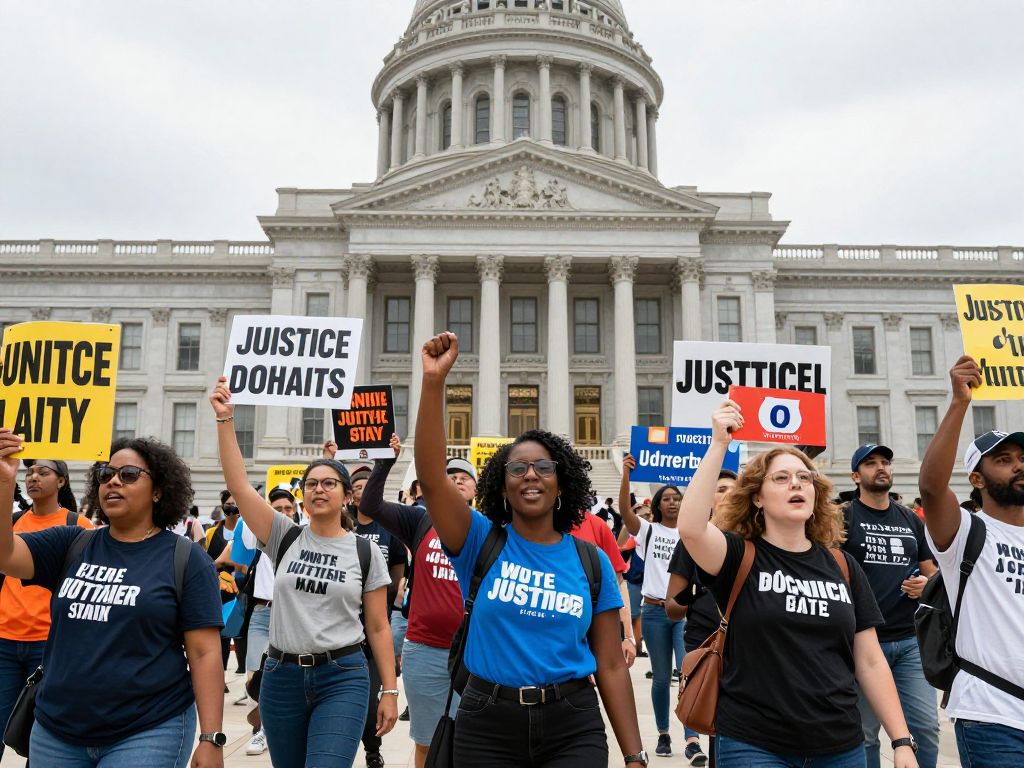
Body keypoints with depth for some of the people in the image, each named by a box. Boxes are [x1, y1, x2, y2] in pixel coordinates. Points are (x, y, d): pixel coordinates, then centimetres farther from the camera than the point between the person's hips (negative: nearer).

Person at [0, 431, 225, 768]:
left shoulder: (186, 559, -5)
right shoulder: (71, 544, 7)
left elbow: (205, 653, -8)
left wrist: (212, 740, -12)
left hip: (147, 734, -4)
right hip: (56, 733, 4)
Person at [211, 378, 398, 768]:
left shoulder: (366, 551, -1)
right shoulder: (285, 538, 2)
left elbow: (378, 627, 2)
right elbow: (238, 485, -8)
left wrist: (390, 690, -1)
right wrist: (225, 419, -14)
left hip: (342, 678, -3)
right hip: (282, 675, 3)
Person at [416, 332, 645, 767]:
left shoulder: (592, 561, 1)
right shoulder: (481, 542, -3)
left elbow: (611, 665, 3)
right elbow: (431, 477, -18)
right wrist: (433, 381, -27)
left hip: (573, 729, 1)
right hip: (487, 725, 0)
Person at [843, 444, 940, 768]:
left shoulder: (911, 519, 11)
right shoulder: (844, 518, -4)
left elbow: (931, 570, 20)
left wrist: (926, 583, -3)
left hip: (911, 640, 4)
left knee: (927, 726, 5)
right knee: (865, 733, 7)